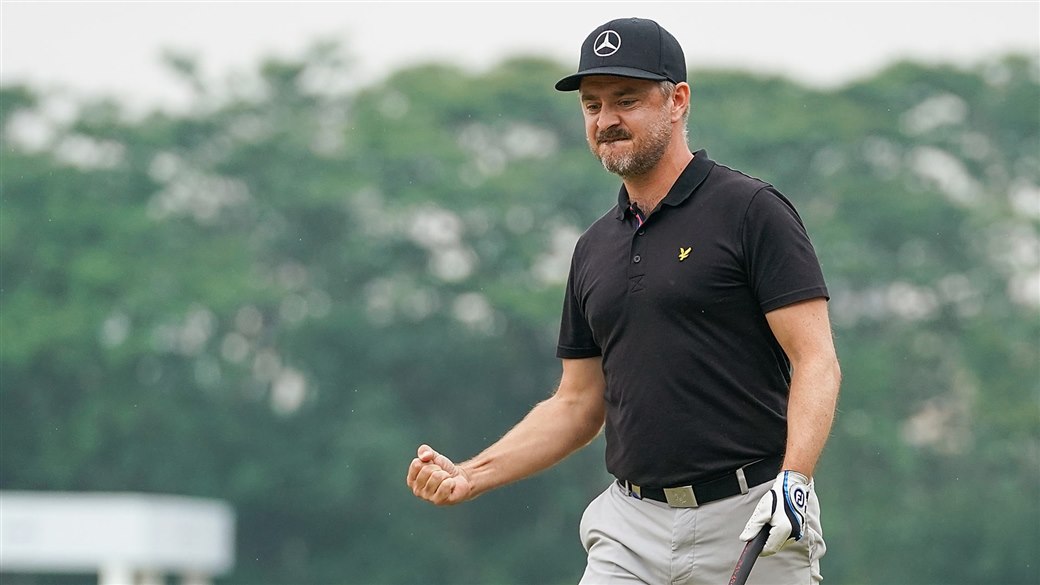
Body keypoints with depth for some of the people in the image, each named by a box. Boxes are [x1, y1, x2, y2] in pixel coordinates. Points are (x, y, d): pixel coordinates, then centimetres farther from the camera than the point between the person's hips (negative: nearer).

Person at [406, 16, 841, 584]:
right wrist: (469, 476, 7)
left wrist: (793, 480, -24)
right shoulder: (595, 247, 16)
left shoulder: (751, 211, -4)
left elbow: (816, 362, -10)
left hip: (751, 523, -5)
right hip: (631, 528, 5)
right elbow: (578, 405, 20)